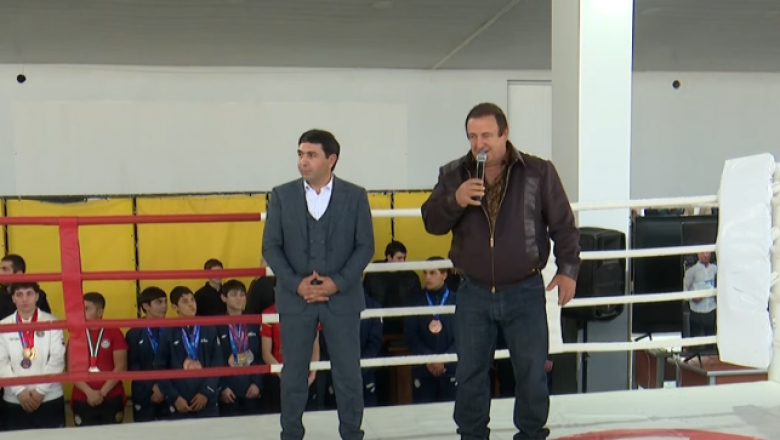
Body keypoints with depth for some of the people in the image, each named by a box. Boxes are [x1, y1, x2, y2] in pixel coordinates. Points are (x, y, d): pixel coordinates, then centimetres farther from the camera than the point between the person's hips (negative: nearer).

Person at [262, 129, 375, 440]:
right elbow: (270, 247, 0)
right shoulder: (282, 195, 2)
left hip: (342, 297, 0)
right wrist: (296, 284, -12)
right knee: (293, 372, 8)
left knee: (348, 372, 6)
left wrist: (338, 283, -13)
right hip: (295, 298, 1)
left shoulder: (355, 196, 1)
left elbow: (365, 246, -2)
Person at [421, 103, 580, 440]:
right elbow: (431, 222, -4)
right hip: (473, 292, 2)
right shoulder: (453, 175, 0)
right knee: (470, 373, 11)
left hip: (525, 292, -1)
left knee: (532, 373, 8)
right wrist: (455, 201, -21)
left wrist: (568, 269, -4)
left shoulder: (539, 172, -5)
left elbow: (563, 224, 0)